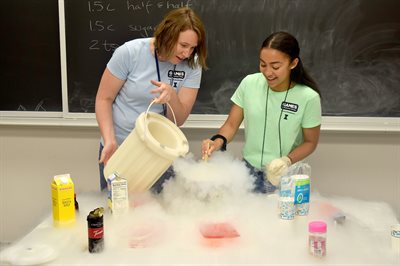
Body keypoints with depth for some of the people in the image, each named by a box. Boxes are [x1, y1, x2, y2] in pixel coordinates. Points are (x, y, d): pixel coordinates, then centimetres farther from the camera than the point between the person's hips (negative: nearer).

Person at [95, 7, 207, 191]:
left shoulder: (192, 65, -10)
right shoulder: (129, 52, -15)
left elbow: (179, 120, -9)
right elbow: (104, 99, -8)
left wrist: (172, 96, -30)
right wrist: (110, 140, -19)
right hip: (119, 149, -1)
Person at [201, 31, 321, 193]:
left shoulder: (308, 98, -15)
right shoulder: (249, 83, -9)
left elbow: (310, 142, -3)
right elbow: (231, 124, -1)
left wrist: (287, 160, -20)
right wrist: (219, 141, -22)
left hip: (283, 176, -2)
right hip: (248, 170, 2)